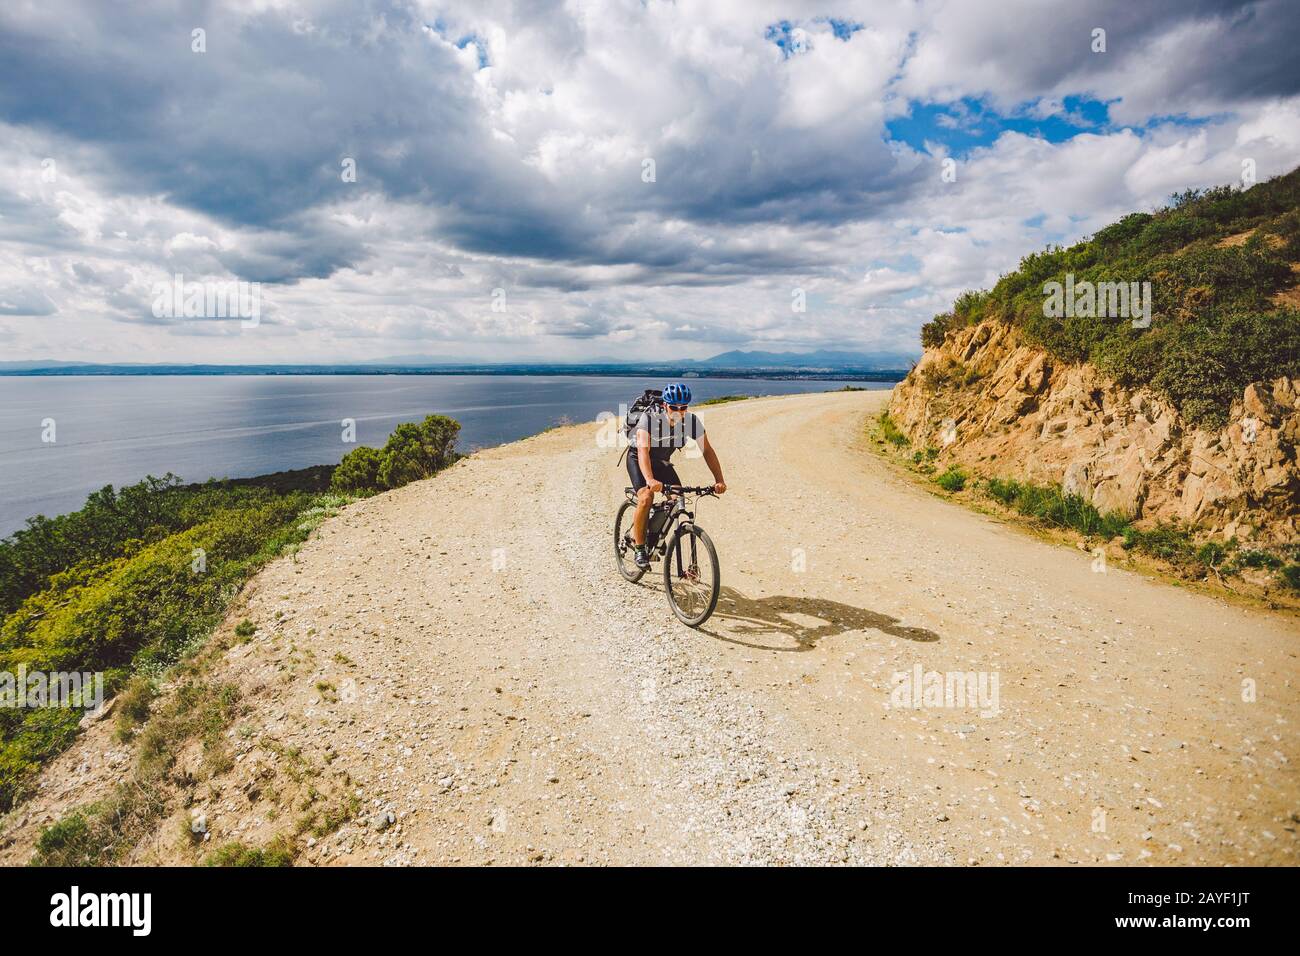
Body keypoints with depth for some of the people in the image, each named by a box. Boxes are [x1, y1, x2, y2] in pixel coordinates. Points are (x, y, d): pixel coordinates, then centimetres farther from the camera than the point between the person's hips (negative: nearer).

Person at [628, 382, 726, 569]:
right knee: (646, 497, -26)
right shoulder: (650, 418, -33)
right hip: (638, 459, -4)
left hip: (662, 462, 4)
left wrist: (719, 480, -31)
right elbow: (643, 451, -44)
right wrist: (650, 480, -60)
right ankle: (639, 549, -11)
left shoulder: (692, 420, -21)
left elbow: (707, 450, -19)